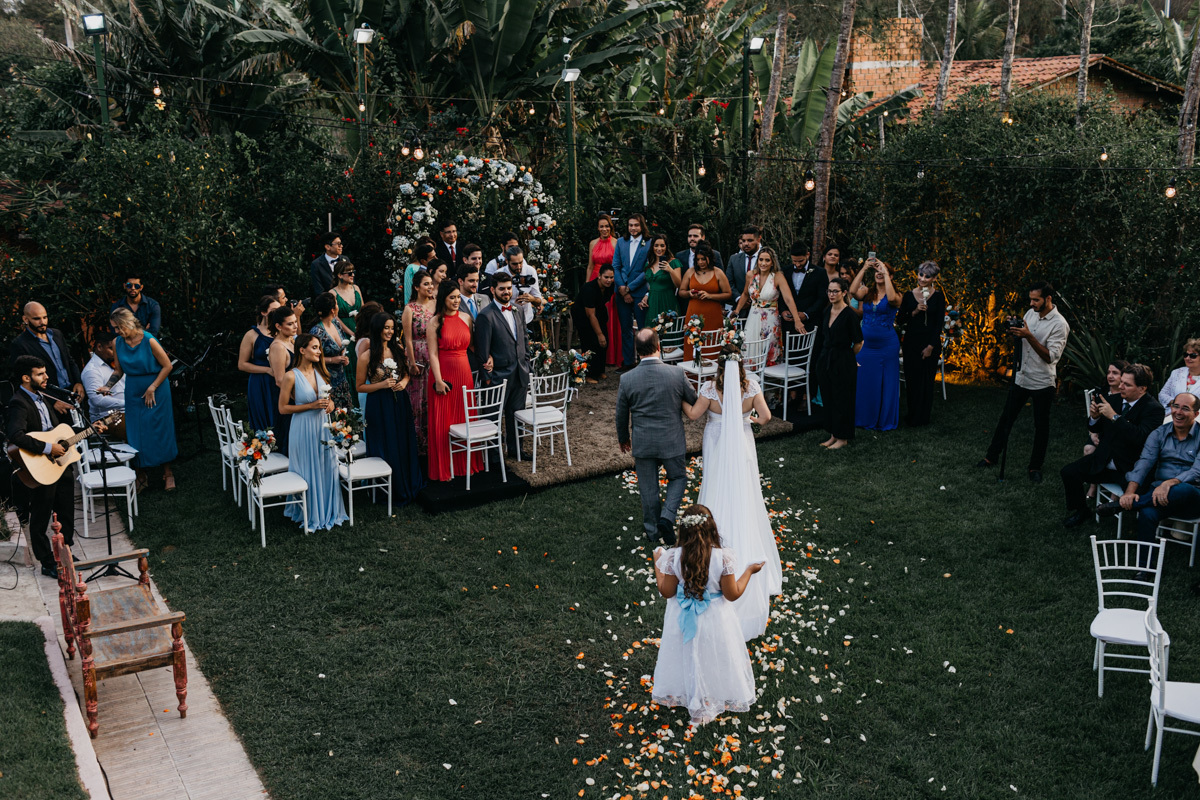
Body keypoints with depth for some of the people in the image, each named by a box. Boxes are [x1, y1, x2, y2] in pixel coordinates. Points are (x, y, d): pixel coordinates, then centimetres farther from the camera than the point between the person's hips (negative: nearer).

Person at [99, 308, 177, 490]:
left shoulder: (149, 341, -16)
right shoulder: (119, 343, 0)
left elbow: (167, 366, -12)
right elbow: (119, 370, 9)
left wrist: (152, 388, -13)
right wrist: (107, 386, -6)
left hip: (156, 392, -5)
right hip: (133, 393, 5)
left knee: (160, 432, 1)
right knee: (136, 434, 5)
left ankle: (167, 474, 13)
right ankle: (141, 475, 17)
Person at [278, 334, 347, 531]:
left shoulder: (320, 373, 7)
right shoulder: (291, 376, -11)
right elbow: (283, 408, -10)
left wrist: (330, 405, -3)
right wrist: (311, 406, -17)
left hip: (323, 426, 6)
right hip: (304, 428, -6)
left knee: (326, 469, 10)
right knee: (308, 472, 3)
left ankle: (327, 511, 24)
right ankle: (309, 513, 18)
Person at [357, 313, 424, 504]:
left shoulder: (397, 350, 4)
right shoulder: (367, 357, -11)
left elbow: (407, 373, 17)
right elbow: (360, 386, -6)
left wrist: (404, 382, -5)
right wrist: (382, 385, -18)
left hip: (400, 404, 4)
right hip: (379, 407, -4)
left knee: (405, 446, 11)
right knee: (386, 450, 4)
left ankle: (408, 485, 27)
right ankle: (391, 490, 18)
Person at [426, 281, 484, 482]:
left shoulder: (466, 318, 6)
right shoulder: (435, 322, -7)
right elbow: (433, 354, -10)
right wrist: (438, 380, -16)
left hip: (464, 372, 4)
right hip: (443, 373, -4)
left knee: (465, 418, 9)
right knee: (443, 422, 3)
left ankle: (466, 463, 22)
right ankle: (443, 468, 14)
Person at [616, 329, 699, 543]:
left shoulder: (627, 379, -13)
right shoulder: (677, 373, -16)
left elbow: (621, 415, 0)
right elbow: (694, 402, -1)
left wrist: (623, 438, 18)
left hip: (643, 443, 1)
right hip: (672, 441, -1)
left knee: (648, 488, 16)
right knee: (678, 478, 21)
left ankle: (653, 530, 31)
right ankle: (667, 517, 1)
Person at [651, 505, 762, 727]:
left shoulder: (673, 557, -22)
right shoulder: (723, 557, -25)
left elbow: (666, 591, -10)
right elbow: (732, 594, -16)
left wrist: (657, 564, 3)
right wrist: (749, 571, -3)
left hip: (683, 621, 1)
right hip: (714, 621, -1)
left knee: (685, 658, 25)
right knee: (715, 659, 22)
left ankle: (681, 694, 47)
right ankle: (722, 699, 41)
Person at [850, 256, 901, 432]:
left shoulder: (896, 296, -4)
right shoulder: (867, 292, 4)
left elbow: (891, 298, -29)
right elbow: (853, 291, -16)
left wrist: (885, 273, -23)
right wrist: (864, 269, -17)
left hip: (887, 344, -3)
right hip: (866, 343, 3)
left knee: (886, 382, 5)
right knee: (864, 381, 8)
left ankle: (885, 420, 17)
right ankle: (865, 418, 22)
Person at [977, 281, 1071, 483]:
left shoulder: (1059, 324, -16)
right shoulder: (1030, 313, 4)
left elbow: (1050, 356, -22)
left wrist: (1029, 336, -28)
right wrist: (1013, 329, -6)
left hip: (1042, 382, -6)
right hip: (1021, 376, 6)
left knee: (1041, 425, 7)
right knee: (1007, 417, 14)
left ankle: (1036, 466, 19)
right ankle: (992, 455, 26)